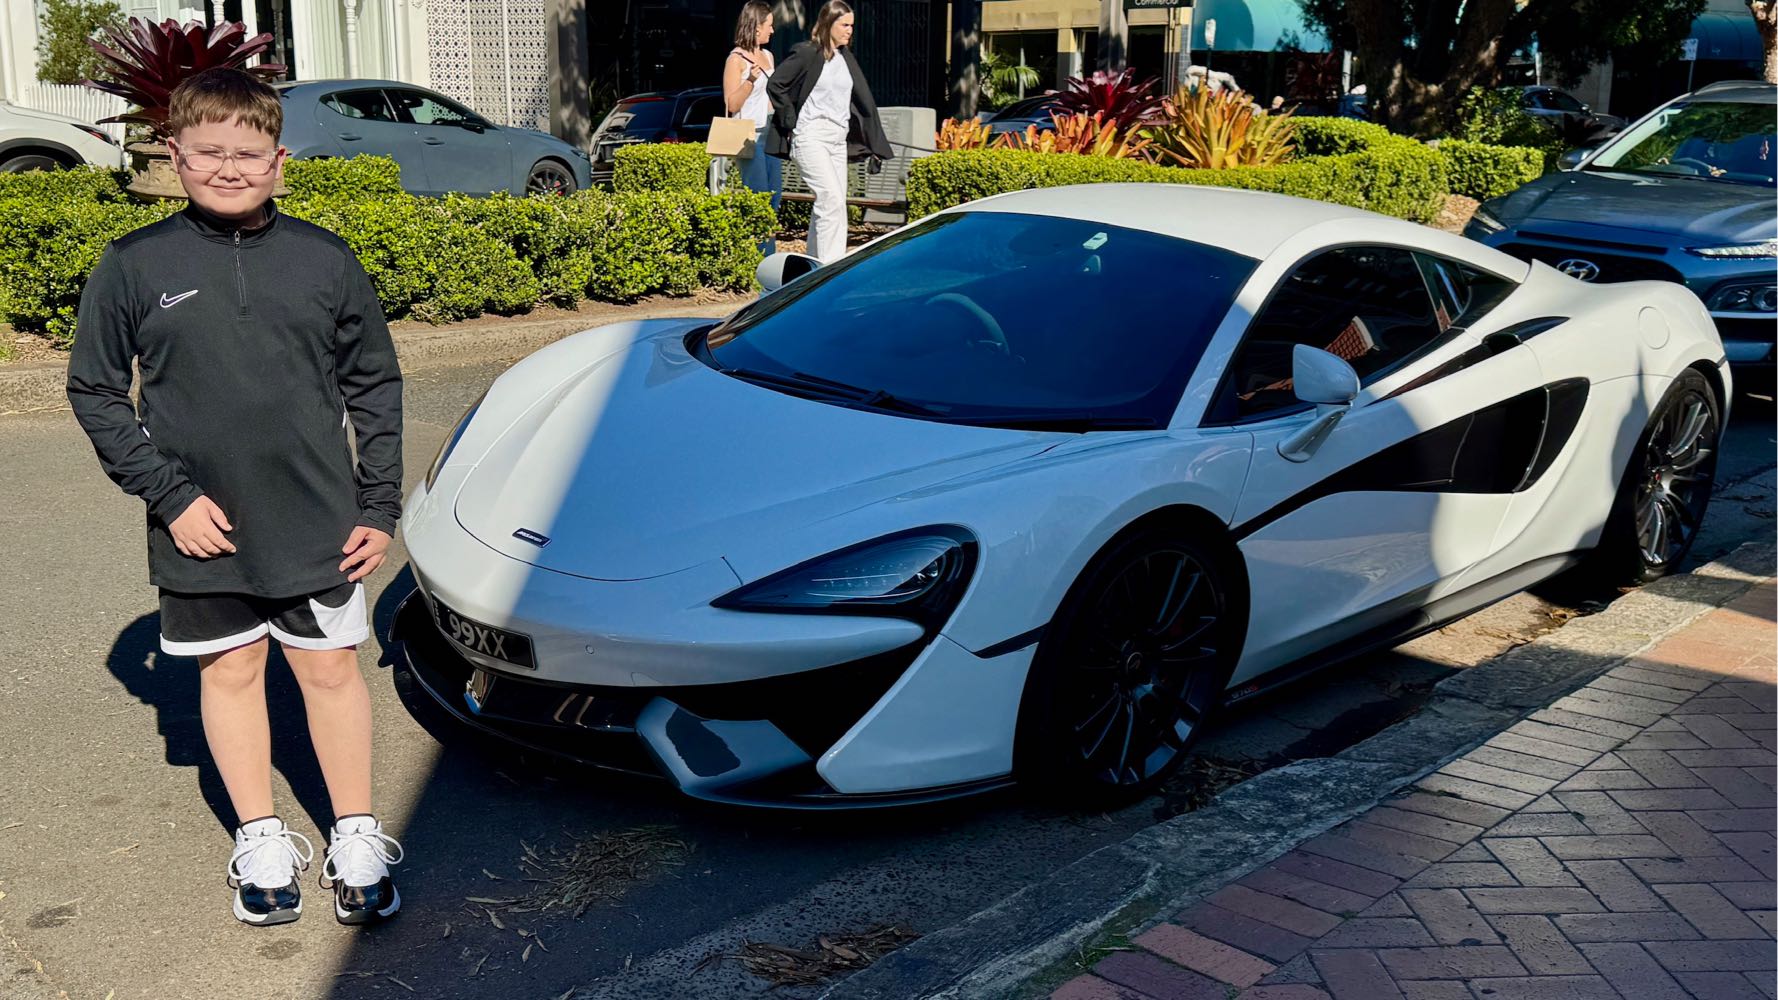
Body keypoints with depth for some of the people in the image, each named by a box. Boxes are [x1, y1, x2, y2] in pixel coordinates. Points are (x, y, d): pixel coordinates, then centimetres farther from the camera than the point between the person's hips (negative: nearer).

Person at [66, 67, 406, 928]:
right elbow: (94, 391, 0)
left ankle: (356, 840, 25)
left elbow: (375, 387, 4)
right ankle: (261, 843, 29)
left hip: (318, 521, 0)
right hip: (201, 529, 0)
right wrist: (169, 493, -9)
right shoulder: (134, 266, -5)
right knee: (229, 672, 13)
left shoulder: (324, 260, -2)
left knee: (330, 669, 9)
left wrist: (379, 506, 0)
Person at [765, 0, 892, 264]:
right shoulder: (806, 53, -5)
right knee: (832, 199, -17)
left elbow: (864, 100, 14)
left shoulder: (846, 57, 15)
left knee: (828, 204, 7)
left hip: (838, 139, 7)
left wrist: (876, 145, 10)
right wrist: (791, 121, -4)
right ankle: (831, 267, -17)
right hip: (810, 136, -7)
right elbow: (775, 85, -3)